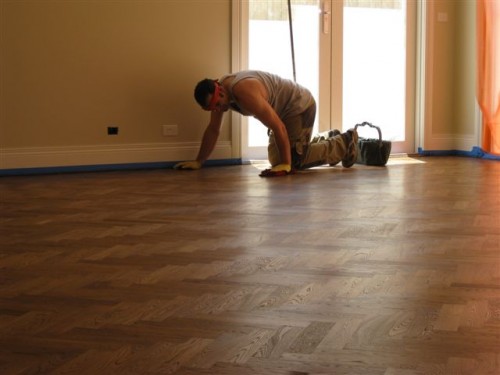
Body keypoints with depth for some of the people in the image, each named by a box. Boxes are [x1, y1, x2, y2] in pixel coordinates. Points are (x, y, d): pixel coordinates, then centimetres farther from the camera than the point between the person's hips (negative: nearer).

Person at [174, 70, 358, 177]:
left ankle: (344, 143, 5)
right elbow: (213, 129, 4)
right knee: (276, 160, 13)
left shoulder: (245, 92, -36)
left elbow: (278, 127, -35)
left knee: (293, 161, -14)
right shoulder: (217, 93, -9)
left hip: (300, 106, -9)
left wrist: (285, 165, -33)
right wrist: (198, 162, 4)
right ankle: (328, 138, 30)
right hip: (284, 111, 9)